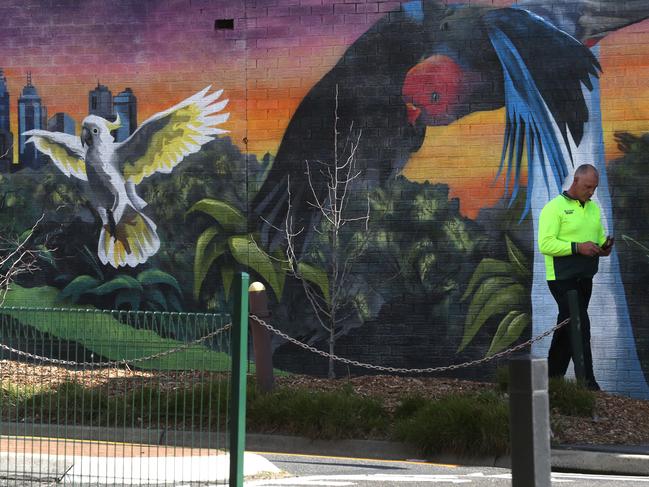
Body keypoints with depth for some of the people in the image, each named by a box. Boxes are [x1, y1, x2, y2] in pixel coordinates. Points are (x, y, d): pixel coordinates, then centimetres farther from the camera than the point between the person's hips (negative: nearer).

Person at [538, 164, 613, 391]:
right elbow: (545, 244, -17)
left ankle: (552, 378, 20)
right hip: (562, 278, -8)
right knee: (579, 327, -13)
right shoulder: (554, 208, -9)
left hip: (584, 278, 8)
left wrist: (604, 248, 0)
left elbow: (600, 237, 24)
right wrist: (577, 247, -24)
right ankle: (587, 382, -13)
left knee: (566, 328, 12)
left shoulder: (593, 208, 16)